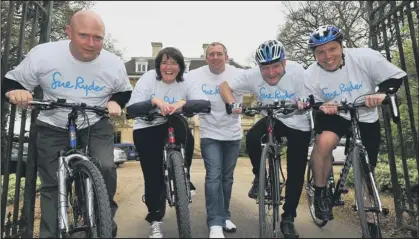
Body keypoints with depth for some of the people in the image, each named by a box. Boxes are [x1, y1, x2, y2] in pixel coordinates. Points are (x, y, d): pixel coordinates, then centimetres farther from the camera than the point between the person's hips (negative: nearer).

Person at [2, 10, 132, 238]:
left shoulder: (114, 63, -12)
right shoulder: (42, 54, -16)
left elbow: (124, 92, 6)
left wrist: (115, 102, -15)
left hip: (96, 125, 0)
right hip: (53, 128, 1)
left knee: (105, 168, -22)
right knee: (51, 185, 4)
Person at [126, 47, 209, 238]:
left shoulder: (186, 83, -8)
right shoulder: (148, 78, -12)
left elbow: (205, 103, -24)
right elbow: (130, 108, -22)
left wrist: (183, 102, -41)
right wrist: (154, 101, -38)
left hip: (172, 127, 2)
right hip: (146, 130, -1)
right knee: (153, 176, -4)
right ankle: (155, 221, 17)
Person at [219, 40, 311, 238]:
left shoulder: (297, 71, -24)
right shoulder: (253, 75, -19)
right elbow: (224, 86, -15)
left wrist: (303, 103, -44)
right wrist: (232, 104, -34)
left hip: (299, 124, -1)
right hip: (273, 119, 2)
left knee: (296, 174, 0)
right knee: (252, 138, -31)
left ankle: (288, 219, 19)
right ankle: (259, 177, -2)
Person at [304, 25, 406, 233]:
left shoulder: (365, 56, -21)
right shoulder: (311, 75, -16)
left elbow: (395, 77, -12)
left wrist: (382, 93, -32)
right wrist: (322, 106, -29)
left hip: (366, 119, 1)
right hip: (334, 116, -1)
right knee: (323, 142, -34)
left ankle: (370, 222, 28)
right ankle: (320, 194, -9)